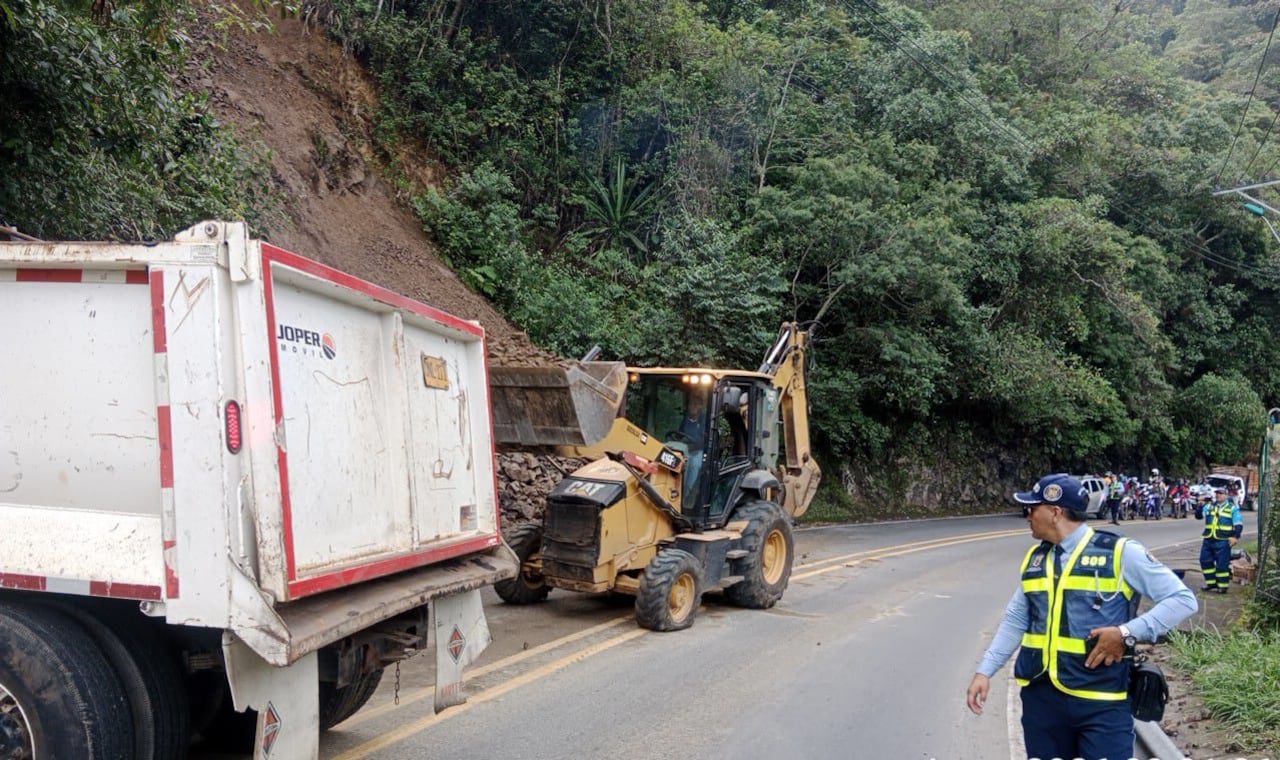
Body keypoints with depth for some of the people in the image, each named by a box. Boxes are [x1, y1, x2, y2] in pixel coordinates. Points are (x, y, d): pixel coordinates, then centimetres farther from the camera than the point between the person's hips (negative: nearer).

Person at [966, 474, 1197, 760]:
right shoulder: (1035, 559, 11)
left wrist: (1128, 633, -16)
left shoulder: (1120, 553, -5)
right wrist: (984, 672, 9)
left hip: (1101, 701, -5)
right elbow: (1015, 622, 17)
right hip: (1041, 696, 5)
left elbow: (1183, 600, -5)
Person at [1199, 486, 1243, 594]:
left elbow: (1239, 524, -1)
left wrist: (1235, 537, -13)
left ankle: (1223, 585, 6)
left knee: (1222, 564, -4)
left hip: (1223, 541, -6)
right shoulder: (1209, 507, 15)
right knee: (1205, 561, 6)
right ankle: (1211, 582, 19)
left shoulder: (1232, 508, 1)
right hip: (1208, 540, 6)